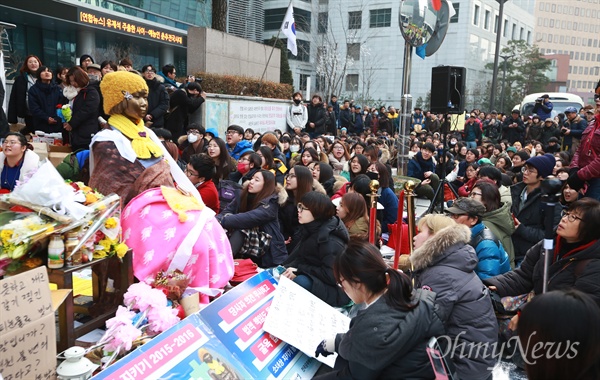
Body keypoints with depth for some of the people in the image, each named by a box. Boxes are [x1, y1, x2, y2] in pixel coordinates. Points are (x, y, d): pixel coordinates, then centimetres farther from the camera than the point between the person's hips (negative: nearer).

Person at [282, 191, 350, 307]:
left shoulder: (330, 241, -23)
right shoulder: (309, 229, 5)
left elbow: (332, 276, -26)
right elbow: (301, 258, 10)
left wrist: (299, 270, -23)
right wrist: (289, 268, -10)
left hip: (335, 289, -9)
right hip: (315, 279, 9)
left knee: (301, 282, -37)